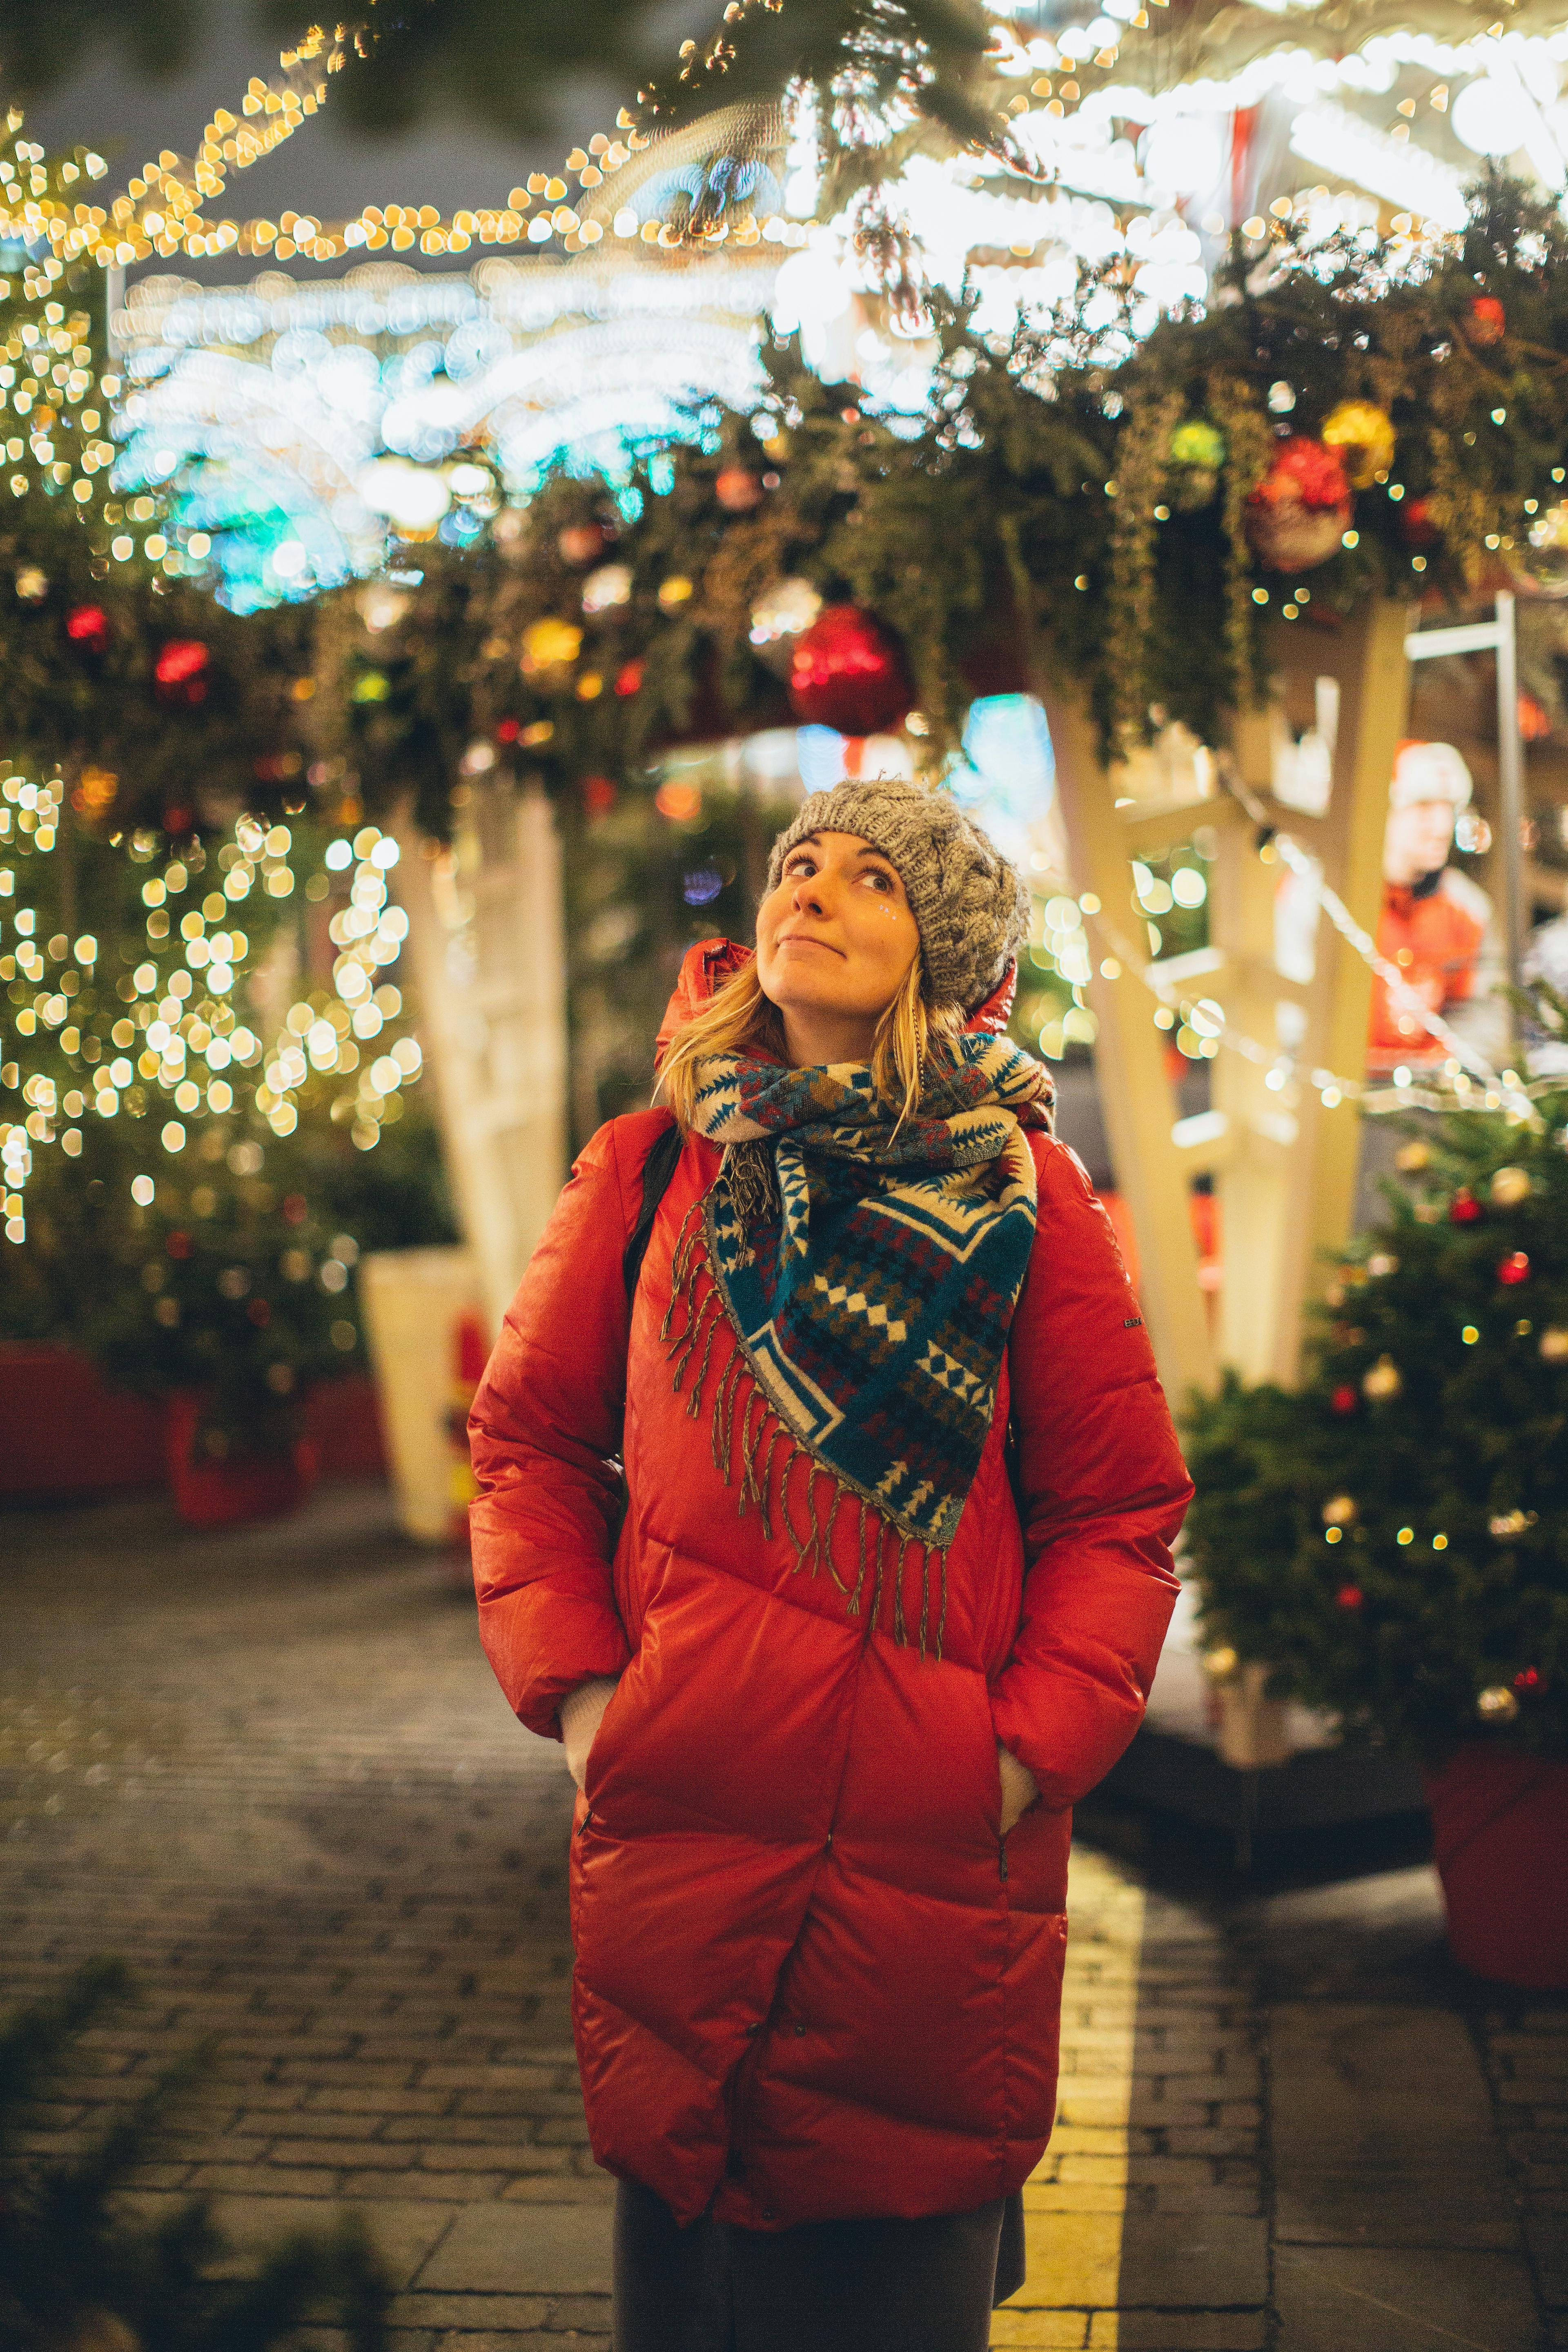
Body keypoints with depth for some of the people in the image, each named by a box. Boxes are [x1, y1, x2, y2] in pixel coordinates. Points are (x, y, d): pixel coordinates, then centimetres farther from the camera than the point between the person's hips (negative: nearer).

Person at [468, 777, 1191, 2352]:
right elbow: (527, 1437, 10)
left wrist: (1031, 1747, -7)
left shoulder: (1024, 1198, 1)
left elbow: (1120, 1509, 3)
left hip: (941, 1855, -1)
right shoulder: (648, 1172, 4)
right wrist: (577, 1690, 0)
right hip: (678, 1839, 1)